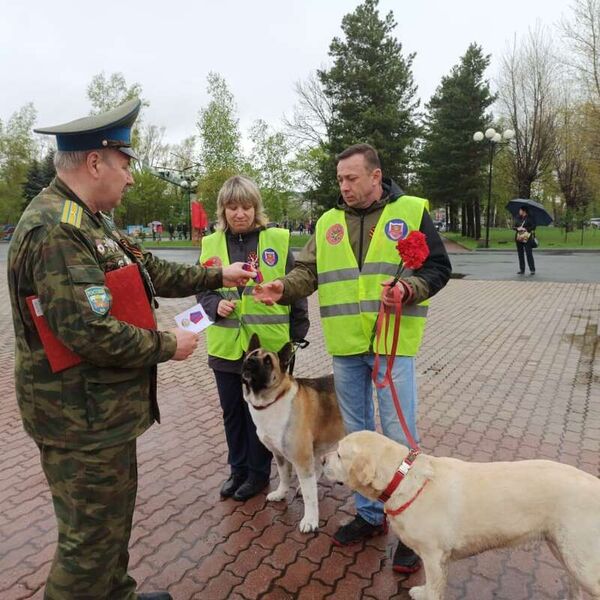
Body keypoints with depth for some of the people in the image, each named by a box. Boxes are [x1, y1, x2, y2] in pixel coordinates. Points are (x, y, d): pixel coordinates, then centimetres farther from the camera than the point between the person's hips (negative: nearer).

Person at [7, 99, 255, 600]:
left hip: (107, 409, 10)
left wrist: (217, 275, 18)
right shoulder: (56, 229, -22)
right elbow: (89, 333, -29)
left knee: (115, 516, 25)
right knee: (92, 537, 7)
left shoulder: (92, 221, 11)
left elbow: (152, 273, 17)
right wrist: (167, 345, -16)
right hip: (81, 419, -10)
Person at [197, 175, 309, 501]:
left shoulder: (278, 240, -5)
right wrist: (215, 305, -11)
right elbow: (202, 290, 10)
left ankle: (259, 472, 32)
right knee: (232, 411, 16)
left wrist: (298, 331, -1)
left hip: (268, 345, -3)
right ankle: (238, 469, 37)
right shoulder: (211, 244, 4)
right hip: (226, 345, 3)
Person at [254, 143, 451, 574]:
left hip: (394, 343, -4)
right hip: (346, 346, 4)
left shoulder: (411, 212, -1)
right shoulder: (328, 222, 9)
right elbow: (308, 271, 4)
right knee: (355, 435, 15)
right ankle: (370, 514, 36)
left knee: (400, 438, 2)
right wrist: (285, 288, -16)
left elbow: (438, 267, 0)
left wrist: (410, 289, -19)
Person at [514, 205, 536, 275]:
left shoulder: (529, 218, -2)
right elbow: (515, 226, 13)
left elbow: (533, 226, -8)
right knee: (520, 254, 6)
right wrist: (517, 228, -8)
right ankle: (522, 270, 13)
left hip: (527, 238, -6)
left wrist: (525, 229, -17)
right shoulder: (518, 218, 14)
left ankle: (532, 270, -2)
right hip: (519, 238, 6)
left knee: (529, 254, -8)